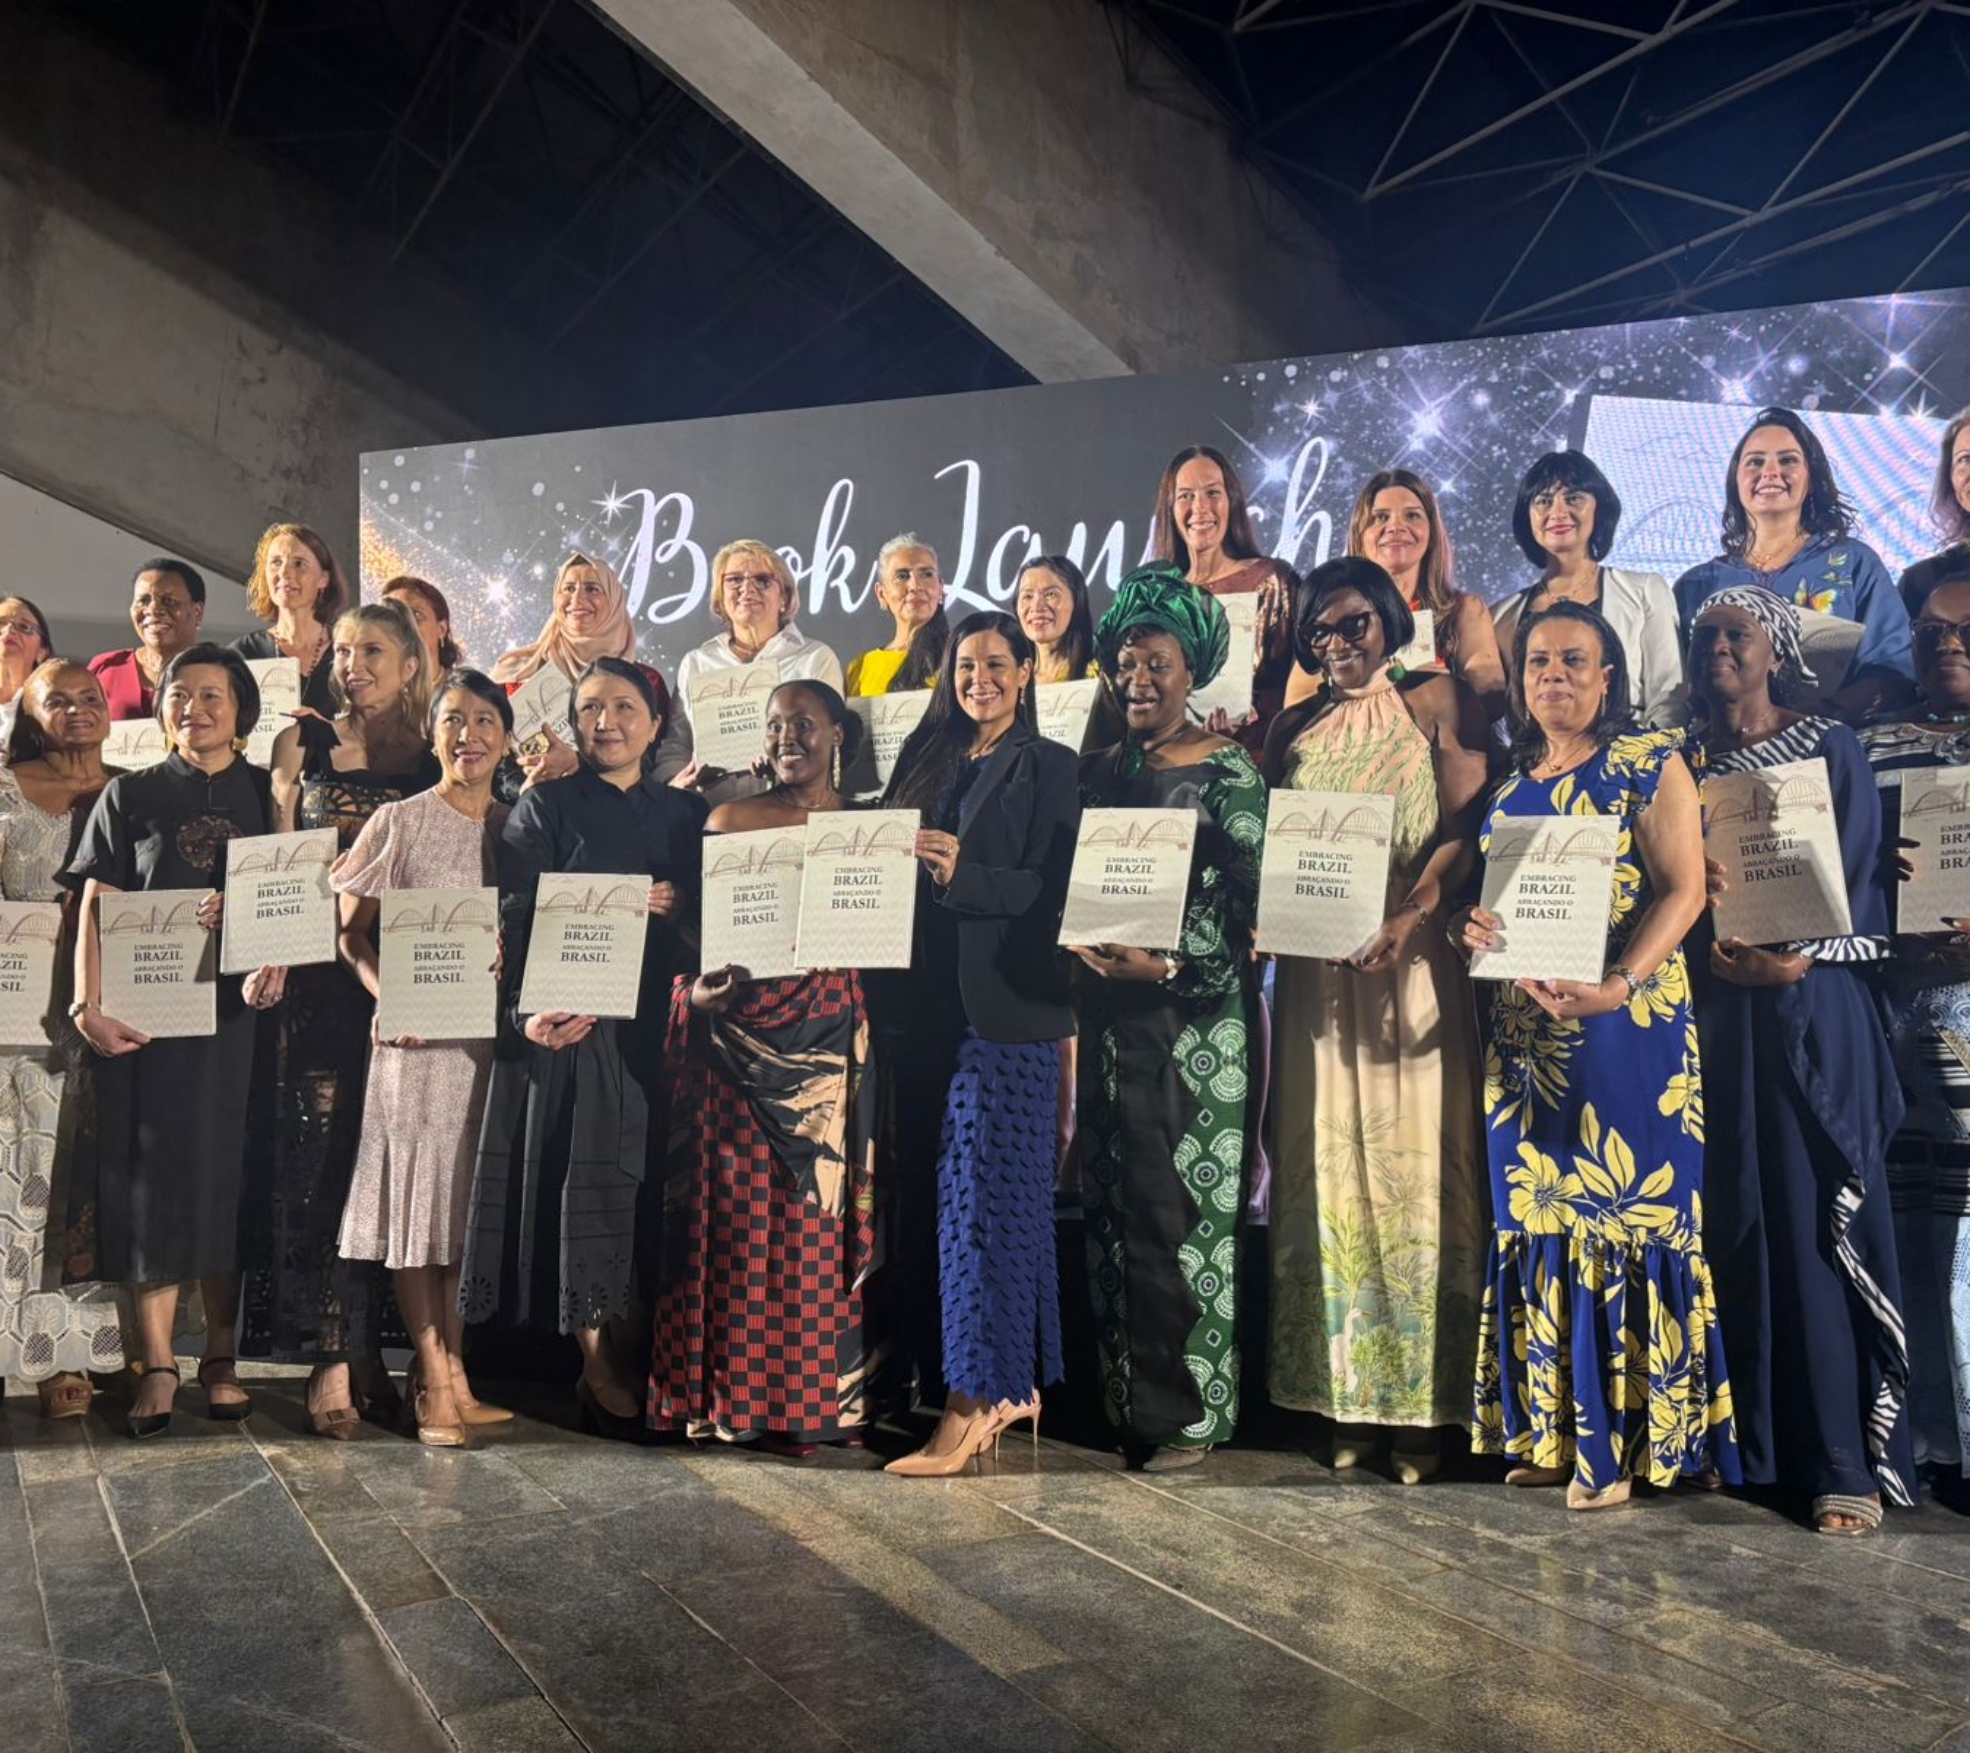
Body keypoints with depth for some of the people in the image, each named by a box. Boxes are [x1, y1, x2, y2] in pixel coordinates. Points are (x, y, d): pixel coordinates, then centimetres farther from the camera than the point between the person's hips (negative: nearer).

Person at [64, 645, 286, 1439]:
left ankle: (220, 1358, 13)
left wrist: (273, 965, -13)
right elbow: (96, 909, 2)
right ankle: (156, 1366, 6)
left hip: (239, 1011, 1)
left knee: (228, 1178, 4)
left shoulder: (266, 794, 10)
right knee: (151, 1178, 0)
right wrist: (88, 1005, -11)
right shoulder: (129, 796, 8)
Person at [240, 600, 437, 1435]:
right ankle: (332, 1360, -1)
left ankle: (367, 1348, 13)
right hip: (318, 974, 0)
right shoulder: (303, 744, 10)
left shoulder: (434, 760, 9)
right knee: (319, 1156, -4)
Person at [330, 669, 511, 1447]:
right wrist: (386, 998, -15)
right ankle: (438, 1382, 4)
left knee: (472, 1202, 7)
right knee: (418, 1197, -3)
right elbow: (350, 930, 0)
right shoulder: (399, 821, 0)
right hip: (418, 1036, -3)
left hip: (494, 1036, 4)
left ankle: (447, 1372, 17)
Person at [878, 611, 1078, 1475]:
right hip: (935, 1000, 6)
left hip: (1008, 1006, -6)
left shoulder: (1047, 767, -1)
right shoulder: (929, 761, 16)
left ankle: (973, 1403, -5)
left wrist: (962, 874, -22)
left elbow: (1051, 886, -9)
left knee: (983, 1192, -8)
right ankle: (1014, 1384, 19)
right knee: (999, 1192, 10)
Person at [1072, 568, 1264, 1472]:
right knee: (1112, 1203, 7)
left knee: (1184, 1207, -4)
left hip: (1195, 1016, -5)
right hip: (1109, 1014, 5)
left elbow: (1241, 904, -10)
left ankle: (1188, 1408, 6)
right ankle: (1122, 1395, 17)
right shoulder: (1102, 769, 14)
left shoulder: (1228, 772, -2)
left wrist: (1167, 963, -21)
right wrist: (1082, 943, -3)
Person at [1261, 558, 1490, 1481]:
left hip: (1412, 963, -4)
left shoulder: (1435, 702, 3)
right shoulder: (1293, 729, 16)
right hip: (1316, 971, 4)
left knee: (1414, 1160, -3)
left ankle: (1423, 1399, 5)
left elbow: (1467, 825, -8)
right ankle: (1343, 1393, 12)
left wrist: (1408, 917, -21)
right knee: (1327, 1160, 4)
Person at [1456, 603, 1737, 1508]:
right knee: (1538, 1216, 7)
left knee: (1619, 1211, -4)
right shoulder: (1510, 787, 15)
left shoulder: (1650, 764, 0)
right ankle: (1555, 1427, 17)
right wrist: (1470, 926, -8)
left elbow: (1684, 889, -9)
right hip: (1523, 1031, 6)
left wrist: (1617, 987, -23)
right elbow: (1479, 896, 17)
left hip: (1625, 1025, -5)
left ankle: (1620, 1440, 5)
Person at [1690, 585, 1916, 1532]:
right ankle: (1754, 1443, 11)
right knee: (1736, 1222, 3)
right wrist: (1717, 948, -11)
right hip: (1717, 1014, 3)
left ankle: (1845, 1461, -2)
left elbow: (1857, 878, -3)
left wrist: (1793, 958, -18)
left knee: (1821, 1221, -6)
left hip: (1812, 1007, -3)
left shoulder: (1830, 748, 6)